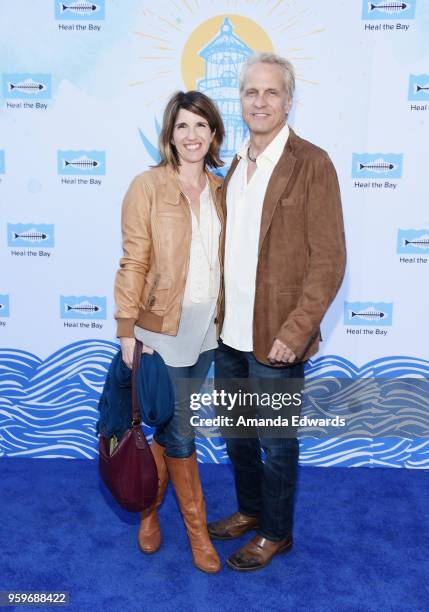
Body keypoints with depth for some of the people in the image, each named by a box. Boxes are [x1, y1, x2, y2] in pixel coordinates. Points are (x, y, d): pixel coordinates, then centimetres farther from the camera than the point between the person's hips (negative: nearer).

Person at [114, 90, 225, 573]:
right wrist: (127, 333, -11)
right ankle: (196, 526, 26)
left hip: (208, 325, 5)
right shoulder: (147, 187, -9)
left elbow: (226, 257, 10)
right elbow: (134, 265, -10)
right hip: (164, 326, -5)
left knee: (170, 424, 17)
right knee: (180, 430, 5)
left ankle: (149, 506, 40)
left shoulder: (219, 189, 6)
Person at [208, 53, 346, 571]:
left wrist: (294, 333, -18)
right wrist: (220, 315, 7)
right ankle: (249, 510, 45)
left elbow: (328, 261, -14)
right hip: (230, 333, 7)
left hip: (275, 339, -7)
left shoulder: (312, 165, -11)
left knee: (275, 443, 11)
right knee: (235, 433, 21)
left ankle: (276, 533, 34)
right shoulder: (235, 166, 11)